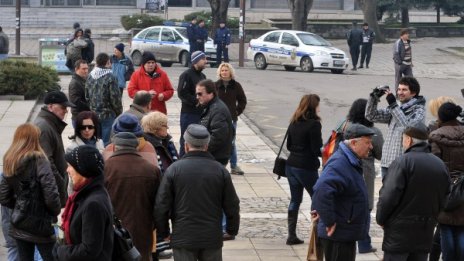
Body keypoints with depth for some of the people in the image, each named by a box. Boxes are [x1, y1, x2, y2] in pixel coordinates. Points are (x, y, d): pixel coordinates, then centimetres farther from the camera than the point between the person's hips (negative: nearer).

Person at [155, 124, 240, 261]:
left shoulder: (174, 169, -7)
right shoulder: (220, 170, -1)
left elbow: (162, 205, -4)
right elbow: (232, 206, 4)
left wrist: (163, 232, 9)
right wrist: (232, 229, 19)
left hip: (182, 238, -2)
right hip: (212, 238, 2)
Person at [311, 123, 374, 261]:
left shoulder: (350, 162, 13)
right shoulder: (339, 164, -22)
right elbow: (322, 190, -37)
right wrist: (329, 221, -30)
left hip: (346, 234, 11)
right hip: (338, 234, -11)